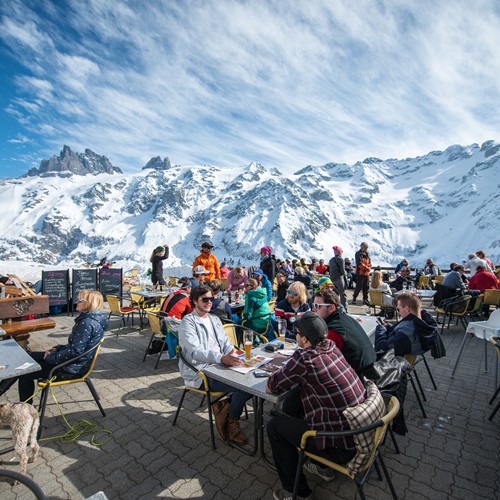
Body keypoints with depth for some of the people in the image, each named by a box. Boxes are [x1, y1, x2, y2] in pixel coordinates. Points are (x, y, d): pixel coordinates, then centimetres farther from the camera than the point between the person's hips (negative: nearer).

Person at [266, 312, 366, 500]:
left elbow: (271, 387, -12)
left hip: (343, 447, -8)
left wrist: (277, 374, 8)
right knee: (297, 407, 24)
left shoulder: (304, 358, -26)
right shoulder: (331, 346, -4)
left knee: (274, 426, 5)